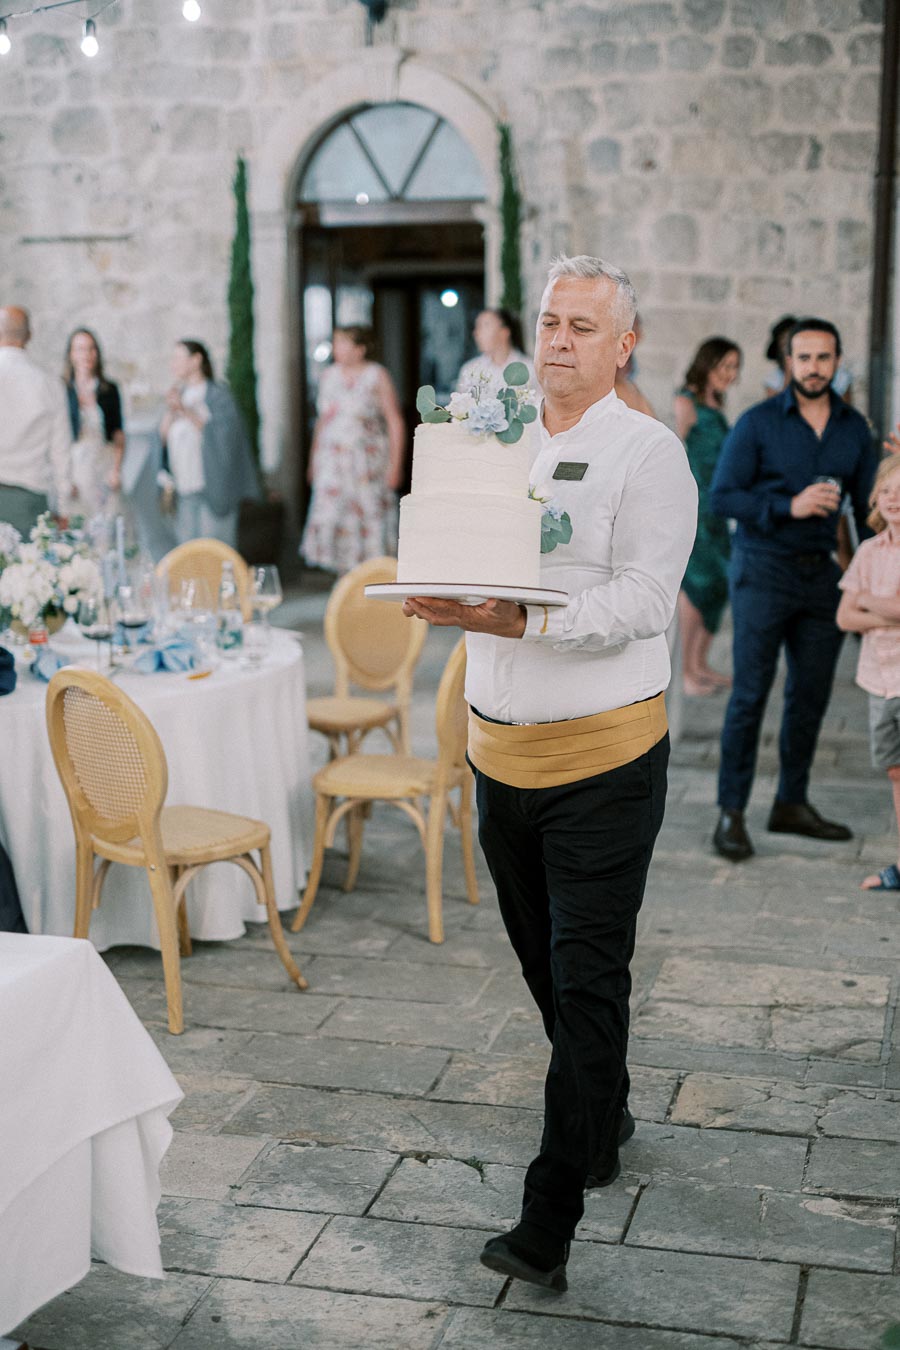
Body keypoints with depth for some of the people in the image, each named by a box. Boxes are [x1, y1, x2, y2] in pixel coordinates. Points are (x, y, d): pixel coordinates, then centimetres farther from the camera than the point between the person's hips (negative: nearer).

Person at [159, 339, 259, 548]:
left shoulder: (218, 395, -5)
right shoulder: (179, 394, 13)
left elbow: (222, 435, -15)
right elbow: (163, 437, 9)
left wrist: (187, 412, -18)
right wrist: (170, 411, -9)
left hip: (211, 489, -6)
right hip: (185, 490, 6)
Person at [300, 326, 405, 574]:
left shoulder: (377, 376, -4)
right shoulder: (329, 375, 10)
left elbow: (396, 423, -5)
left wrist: (395, 465, -11)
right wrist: (314, 459, 13)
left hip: (368, 464, -4)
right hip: (333, 464, 4)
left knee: (370, 519, -2)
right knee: (331, 519, -4)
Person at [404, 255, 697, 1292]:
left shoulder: (648, 452, -7)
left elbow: (642, 601, -18)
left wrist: (522, 619, -30)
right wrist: (442, 596, -10)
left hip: (602, 759, -6)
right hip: (499, 750, 6)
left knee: (587, 981, -3)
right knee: (546, 963, 18)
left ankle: (550, 1217, 3)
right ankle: (604, 1121, 41)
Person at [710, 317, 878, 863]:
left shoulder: (855, 427, 8)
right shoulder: (758, 423, -5)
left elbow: (868, 505, 12)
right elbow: (722, 495, -10)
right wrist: (791, 506, -19)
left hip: (823, 574, 5)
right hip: (764, 571, -5)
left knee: (811, 694, 10)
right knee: (750, 695, -5)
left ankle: (792, 803, 23)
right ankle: (731, 813, 2)